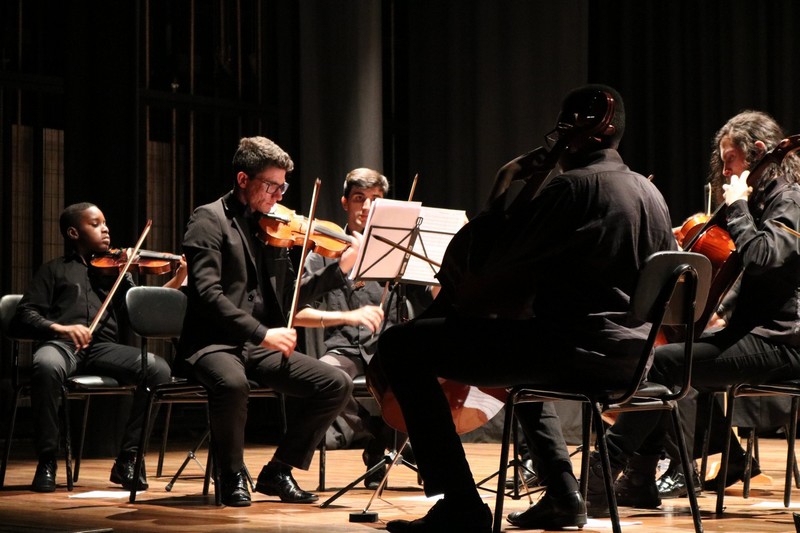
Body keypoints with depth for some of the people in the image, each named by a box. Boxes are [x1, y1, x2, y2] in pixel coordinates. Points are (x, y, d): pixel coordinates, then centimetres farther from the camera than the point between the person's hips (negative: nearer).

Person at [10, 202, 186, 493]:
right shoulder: (55, 270, 19)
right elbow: (22, 317, 5)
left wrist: (177, 282, -2)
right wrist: (60, 327, -15)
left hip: (104, 346, 3)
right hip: (61, 343, -3)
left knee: (159, 370, -26)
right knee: (46, 366, -40)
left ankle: (127, 459, -15)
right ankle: (47, 461, -21)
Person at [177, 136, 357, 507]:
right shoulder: (209, 220, -5)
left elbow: (289, 297, 15)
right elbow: (207, 294, -18)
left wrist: (341, 269, 5)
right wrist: (261, 333, -25)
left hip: (262, 347, 6)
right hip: (215, 343, -6)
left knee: (336, 385, -11)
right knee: (232, 383, -39)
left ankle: (278, 472, 3)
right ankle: (233, 476, -12)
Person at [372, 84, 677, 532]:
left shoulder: (570, 186, -11)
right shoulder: (650, 193, 13)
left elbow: (500, 275, -11)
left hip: (576, 346, -9)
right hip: (633, 351, 9)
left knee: (401, 346, -8)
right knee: (523, 355, 43)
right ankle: (563, 497, 34)